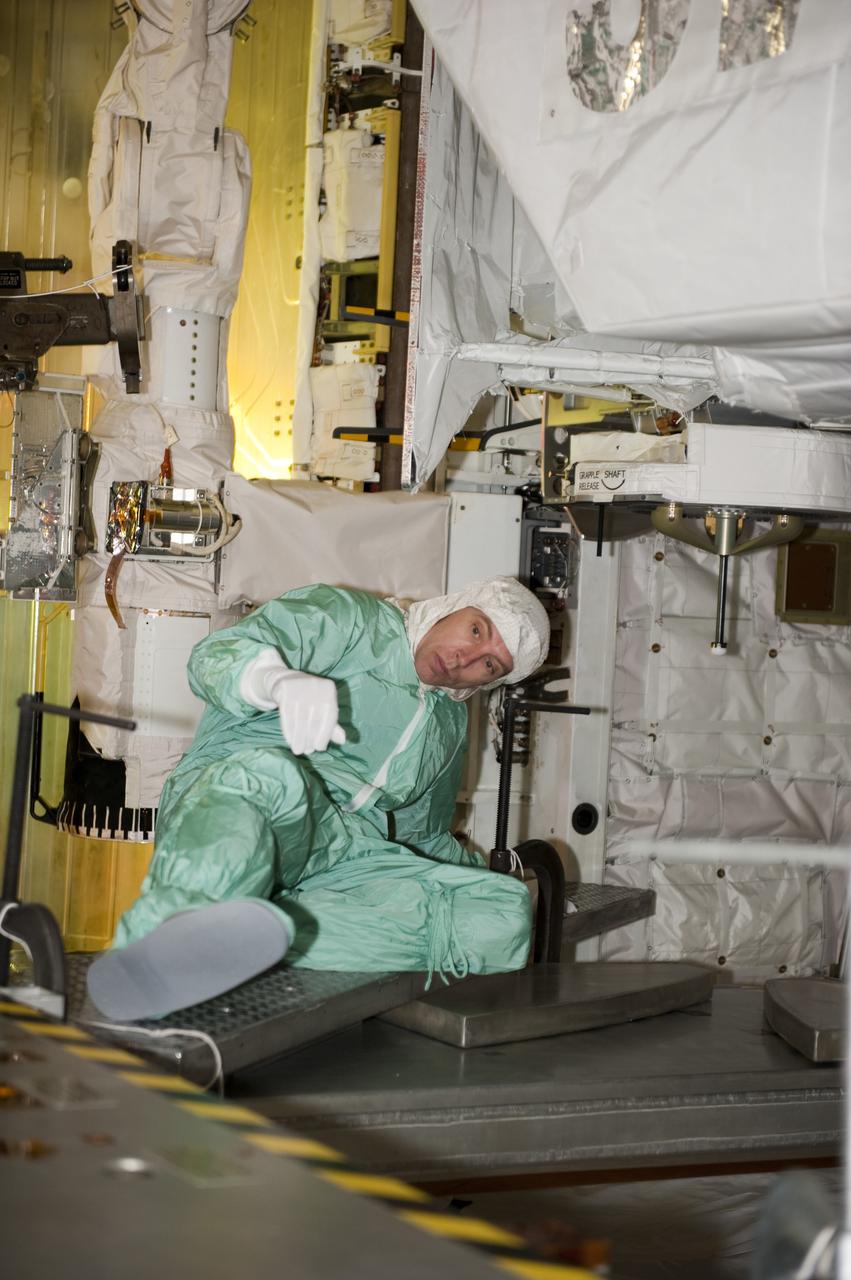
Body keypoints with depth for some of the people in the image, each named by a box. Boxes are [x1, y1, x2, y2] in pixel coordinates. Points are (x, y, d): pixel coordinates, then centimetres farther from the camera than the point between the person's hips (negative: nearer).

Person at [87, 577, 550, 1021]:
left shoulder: (450, 724, 27)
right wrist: (281, 679, -33)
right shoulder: (346, 617, 6)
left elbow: (423, 836, 41)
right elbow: (217, 655, -13)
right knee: (271, 775, -41)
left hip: (341, 857, 6)